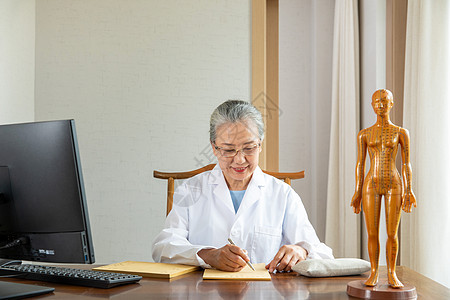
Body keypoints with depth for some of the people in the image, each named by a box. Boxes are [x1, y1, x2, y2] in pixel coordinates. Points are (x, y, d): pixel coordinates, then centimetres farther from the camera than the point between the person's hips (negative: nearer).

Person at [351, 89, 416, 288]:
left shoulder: (401, 133, 3)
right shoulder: (364, 134, 6)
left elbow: (406, 164, 2)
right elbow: (360, 164, 6)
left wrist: (408, 191, -3)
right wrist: (357, 193, 3)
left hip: (393, 186, -1)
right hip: (371, 186, 1)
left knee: (392, 234, 0)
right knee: (372, 233, 1)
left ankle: (392, 274, 14)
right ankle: (373, 273, 13)